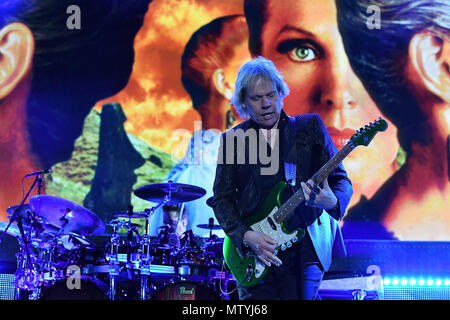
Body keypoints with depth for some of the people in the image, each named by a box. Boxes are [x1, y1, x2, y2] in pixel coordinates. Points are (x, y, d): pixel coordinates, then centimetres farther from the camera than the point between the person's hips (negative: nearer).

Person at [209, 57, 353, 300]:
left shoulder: (310, 127, 6)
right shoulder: (233, 139, 7)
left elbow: (341, 180, 3)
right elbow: (222, 199, 5)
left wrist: (333, 202, -20)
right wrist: (247, 236, -10)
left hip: (304, 251, -1)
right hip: (253, 260, 1)